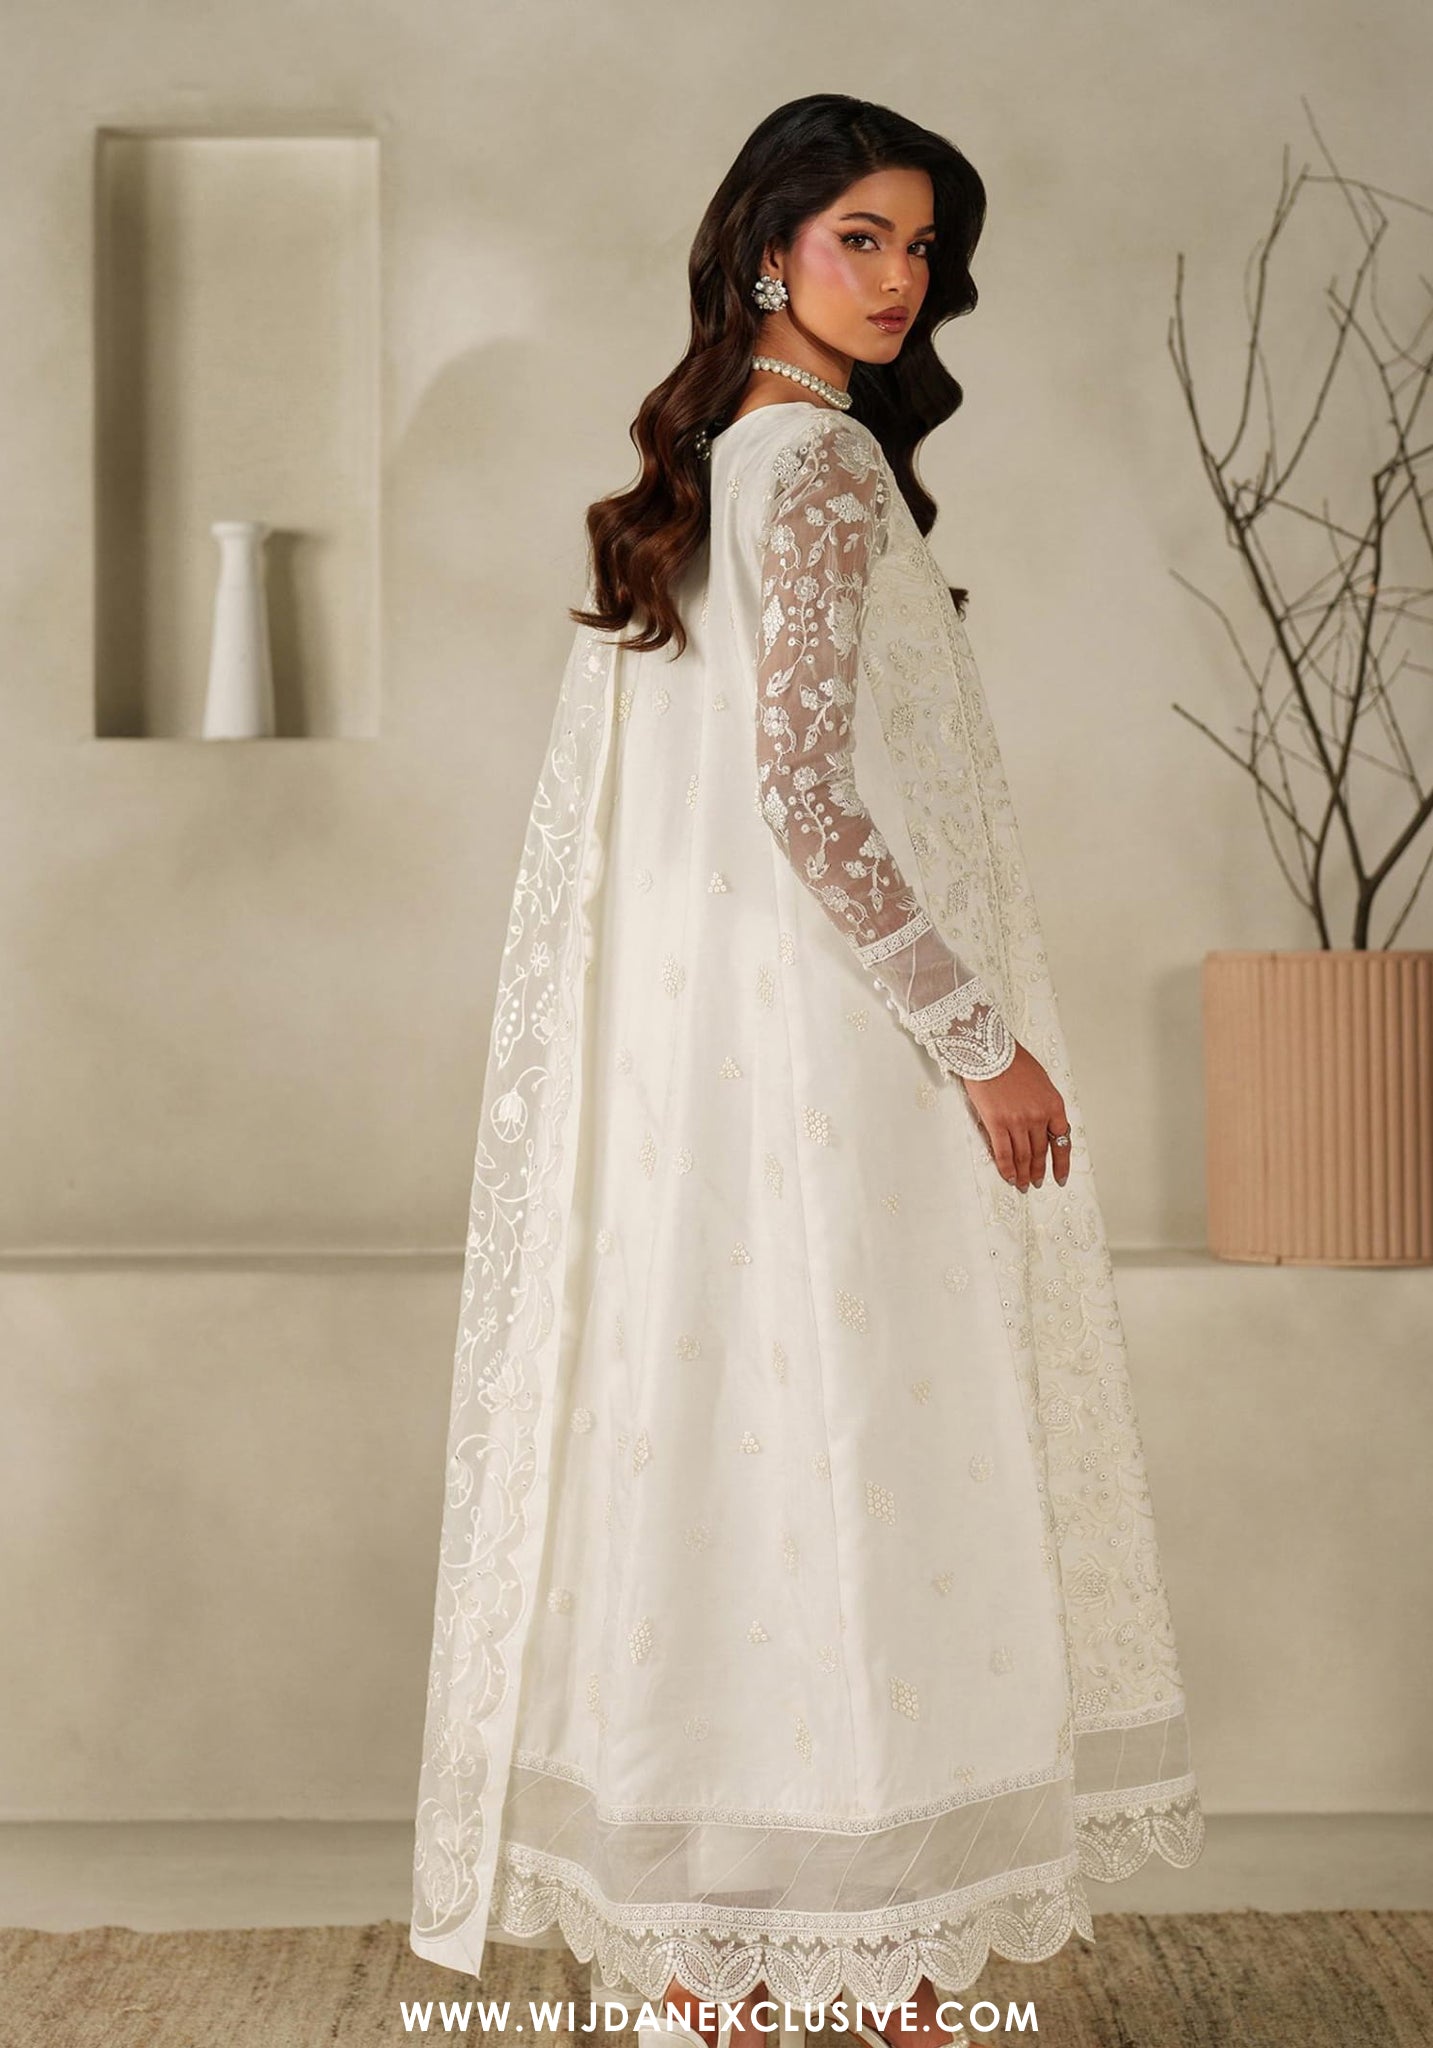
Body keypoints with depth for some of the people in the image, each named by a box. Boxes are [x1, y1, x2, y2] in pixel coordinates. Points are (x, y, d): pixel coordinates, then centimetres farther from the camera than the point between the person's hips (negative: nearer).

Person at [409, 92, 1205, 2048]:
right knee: (856, 1459, -2)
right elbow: (810, 790, -20)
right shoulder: (822, 459, -11)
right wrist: (982, 1039, -16)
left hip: (716, 1040, 9)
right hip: (832, 1046, -9)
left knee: (726, 1447, 11)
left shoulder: (702, 469, 17)